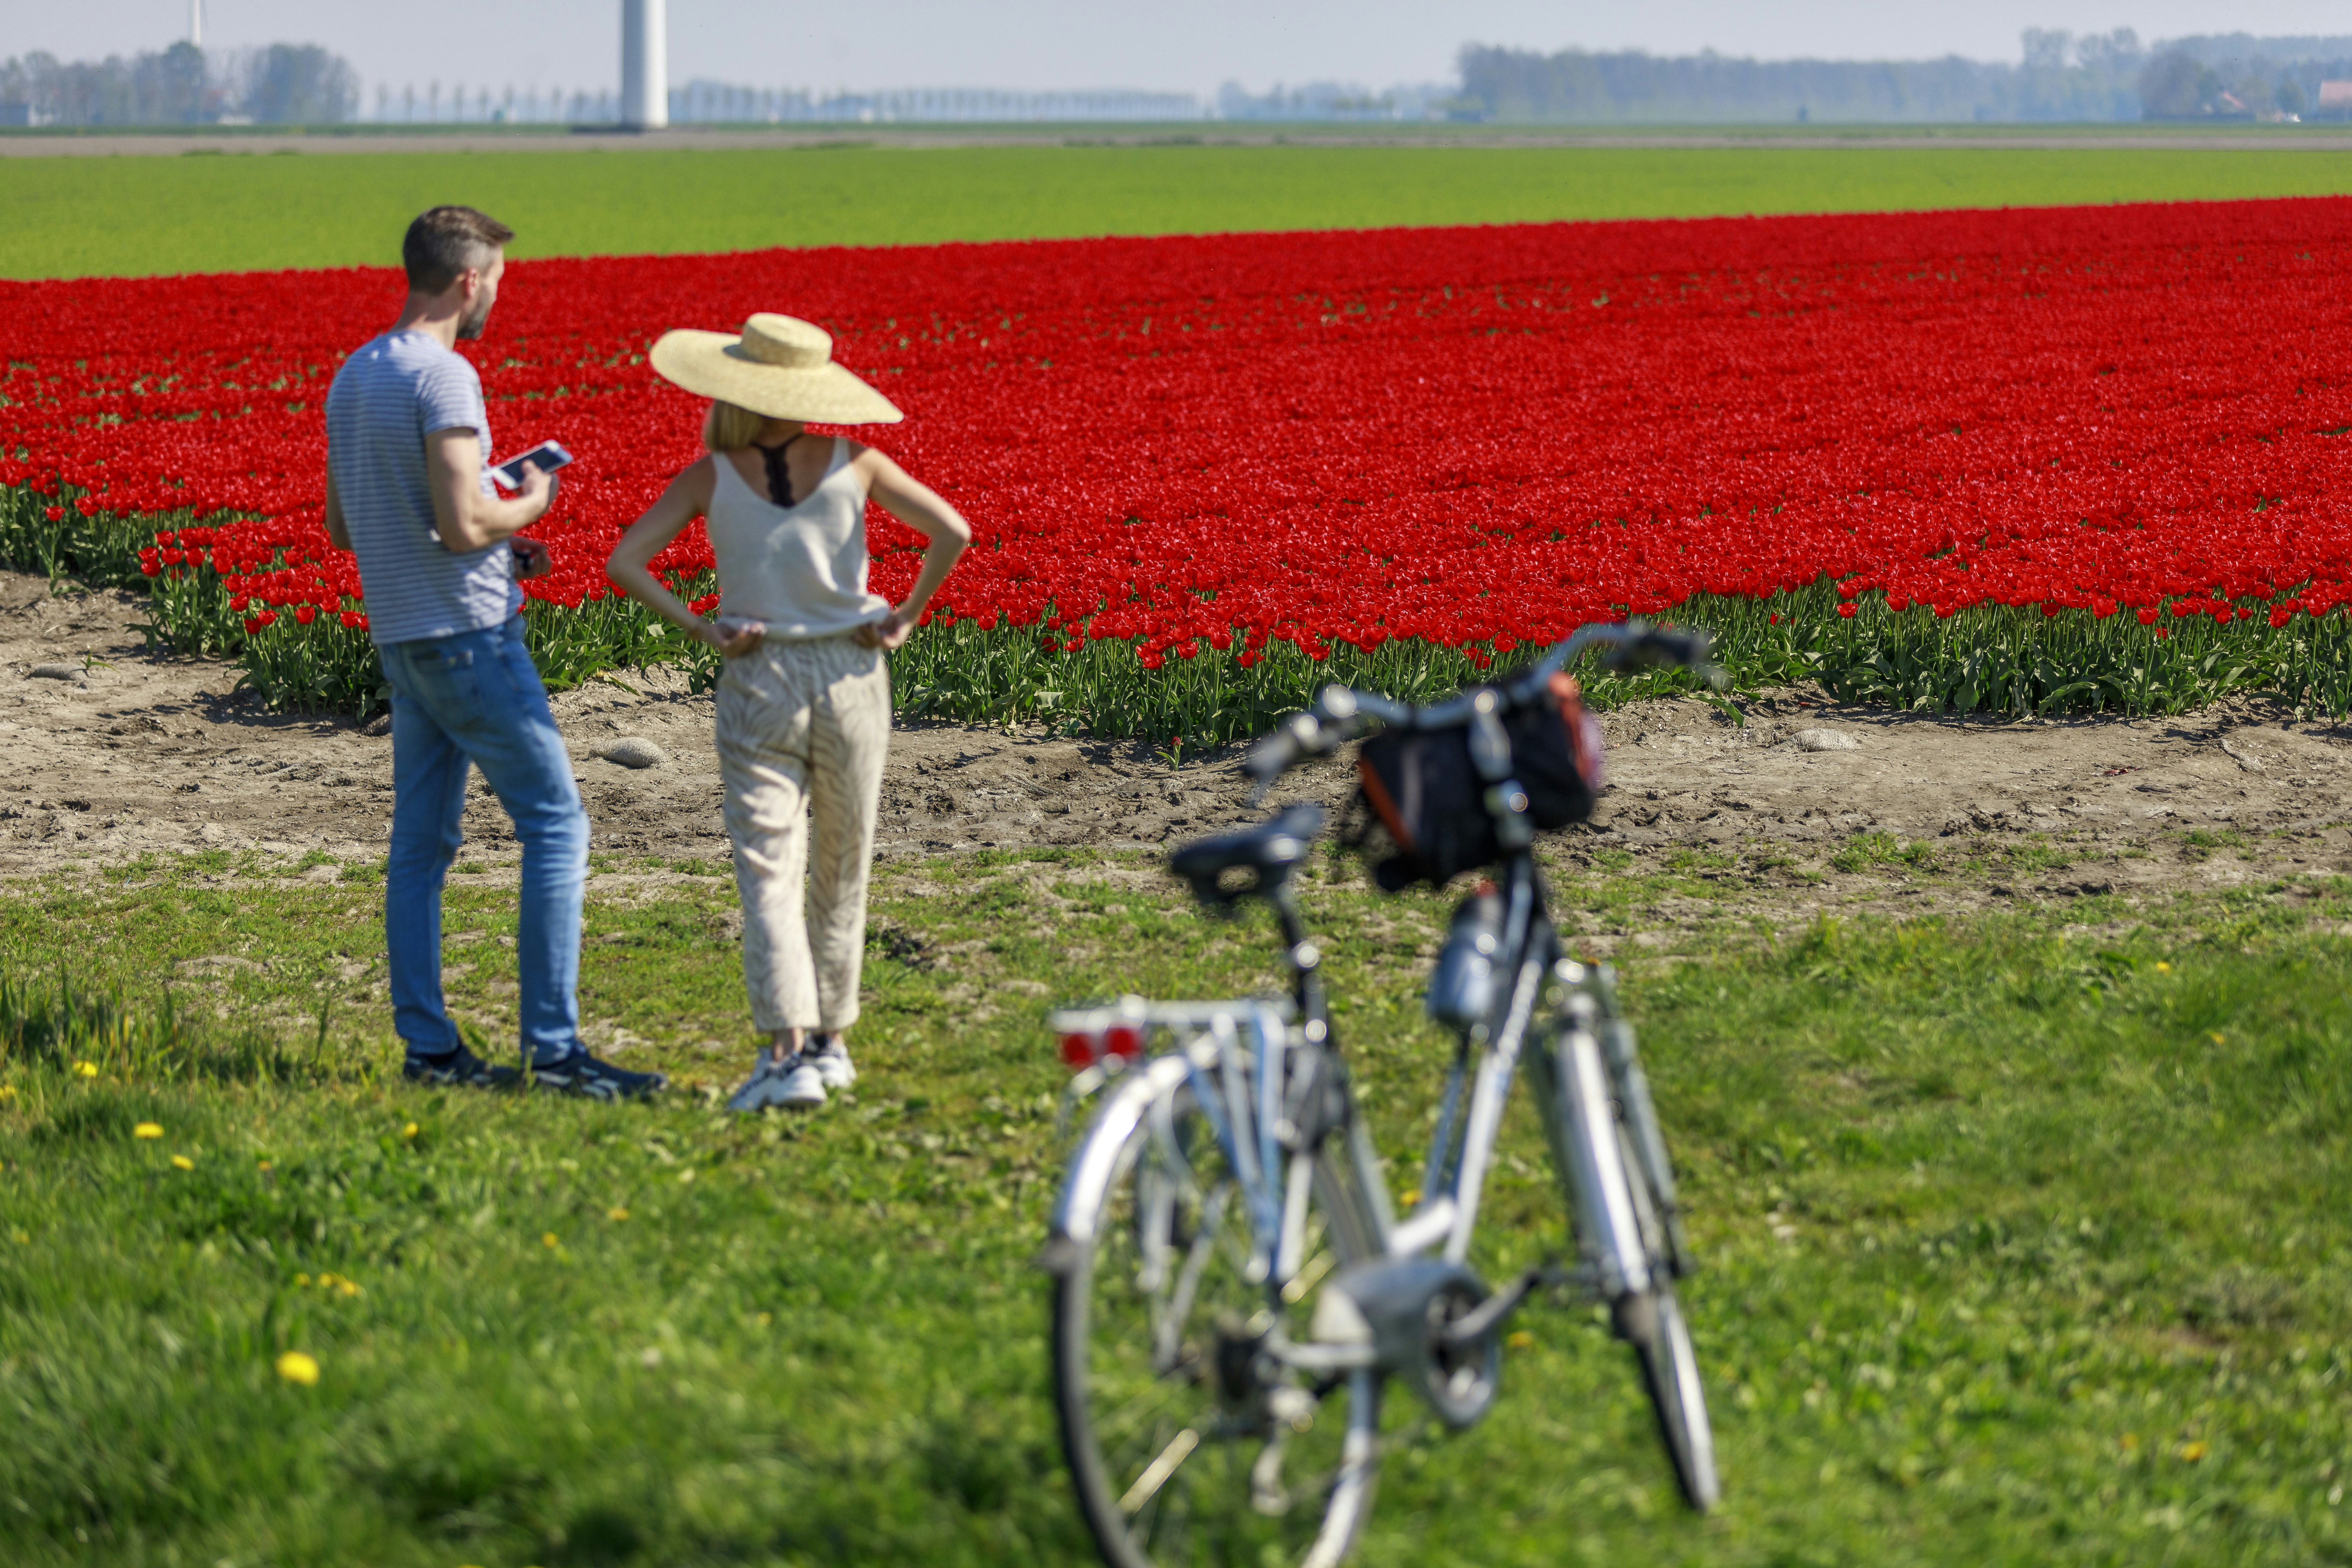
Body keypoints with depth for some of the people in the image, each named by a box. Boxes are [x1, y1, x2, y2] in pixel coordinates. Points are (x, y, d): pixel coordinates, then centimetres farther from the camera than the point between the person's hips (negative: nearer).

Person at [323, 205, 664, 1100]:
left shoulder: (353, 379, 12)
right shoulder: (443, 379, -17)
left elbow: (341, 530, 18)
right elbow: (464, 522, -24)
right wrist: (530, 504, -3)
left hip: (401, 638, 9)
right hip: (468, 633, -9)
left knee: (421, 842, 10)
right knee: (555, 825, -5)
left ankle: (427, 1046, 12)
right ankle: (553, 1047, -7)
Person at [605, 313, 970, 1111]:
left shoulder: (709, 479, -3)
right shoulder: (852, 464, -2)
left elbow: (624, 561, -10)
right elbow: (952, 532, -7)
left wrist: (700, 628, -7)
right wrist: (905, 619, 1)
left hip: (757, 686, -1)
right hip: (850, 680, 1)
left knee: (767, 874, -6)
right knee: (841, 874, 16)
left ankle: (786, 1054, -21)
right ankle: (830, 1040, 24)